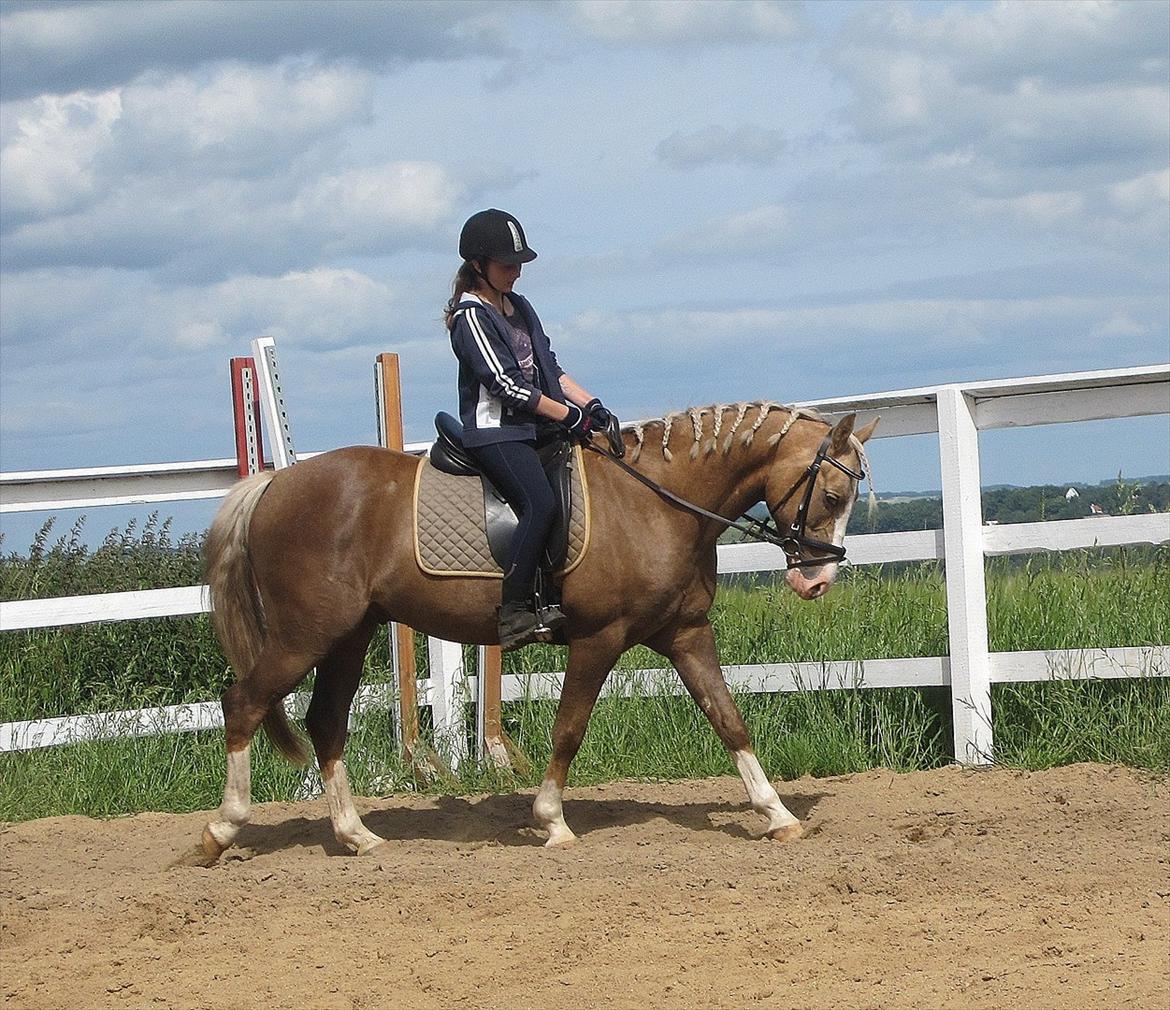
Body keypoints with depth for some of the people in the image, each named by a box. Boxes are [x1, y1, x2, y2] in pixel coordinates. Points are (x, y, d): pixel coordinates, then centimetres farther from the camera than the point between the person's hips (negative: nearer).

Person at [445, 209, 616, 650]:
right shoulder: (471, 316, -10)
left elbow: (550, 368, 18)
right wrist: (569, 415, -14)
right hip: (495, 431, -9)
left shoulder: (519, 308, 17)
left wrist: (591, 405, 2)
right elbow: (504, 383, -16)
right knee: (541, 503, -27)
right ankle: (515, 613, -28)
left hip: (536, 428, 9)